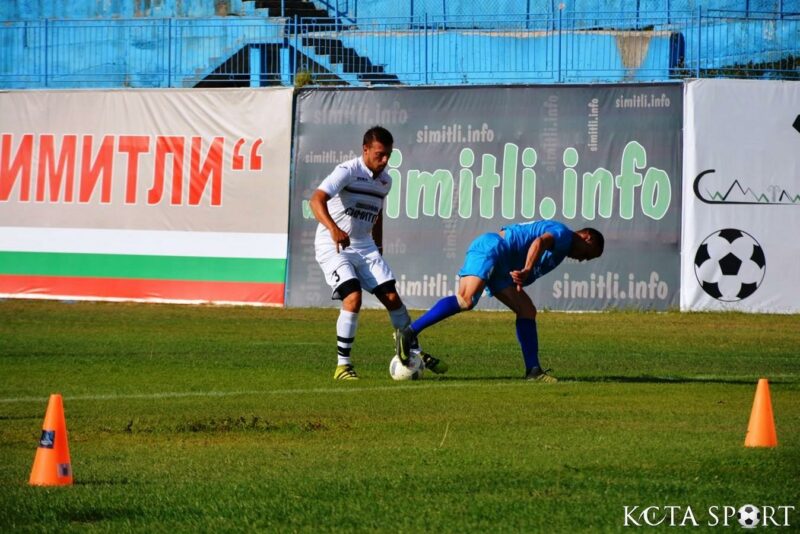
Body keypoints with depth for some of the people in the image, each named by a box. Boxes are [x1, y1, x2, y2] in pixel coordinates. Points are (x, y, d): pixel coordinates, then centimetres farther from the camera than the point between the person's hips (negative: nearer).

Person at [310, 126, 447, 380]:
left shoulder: (385, 181, 6)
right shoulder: (348, 171, -17)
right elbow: (317, 200, -30)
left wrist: (378, 251, 20)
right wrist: (333, 229, -46)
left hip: (364, 246, 6)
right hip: (332, 247, -6)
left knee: (391, 297, 0)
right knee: (353, 297, -23)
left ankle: (415, 353, 16)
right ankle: (342, 365, -14)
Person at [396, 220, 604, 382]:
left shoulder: (562, 250, 30)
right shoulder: (562, 234, -3)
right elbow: (539, 242, -23)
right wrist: (527, 270, -38)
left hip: (501, 267, 11)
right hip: (490, 249, -11)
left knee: (527, 311, 4)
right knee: (466, 300, -28)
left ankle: (533, 370, 4)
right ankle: (409, 333, -32)